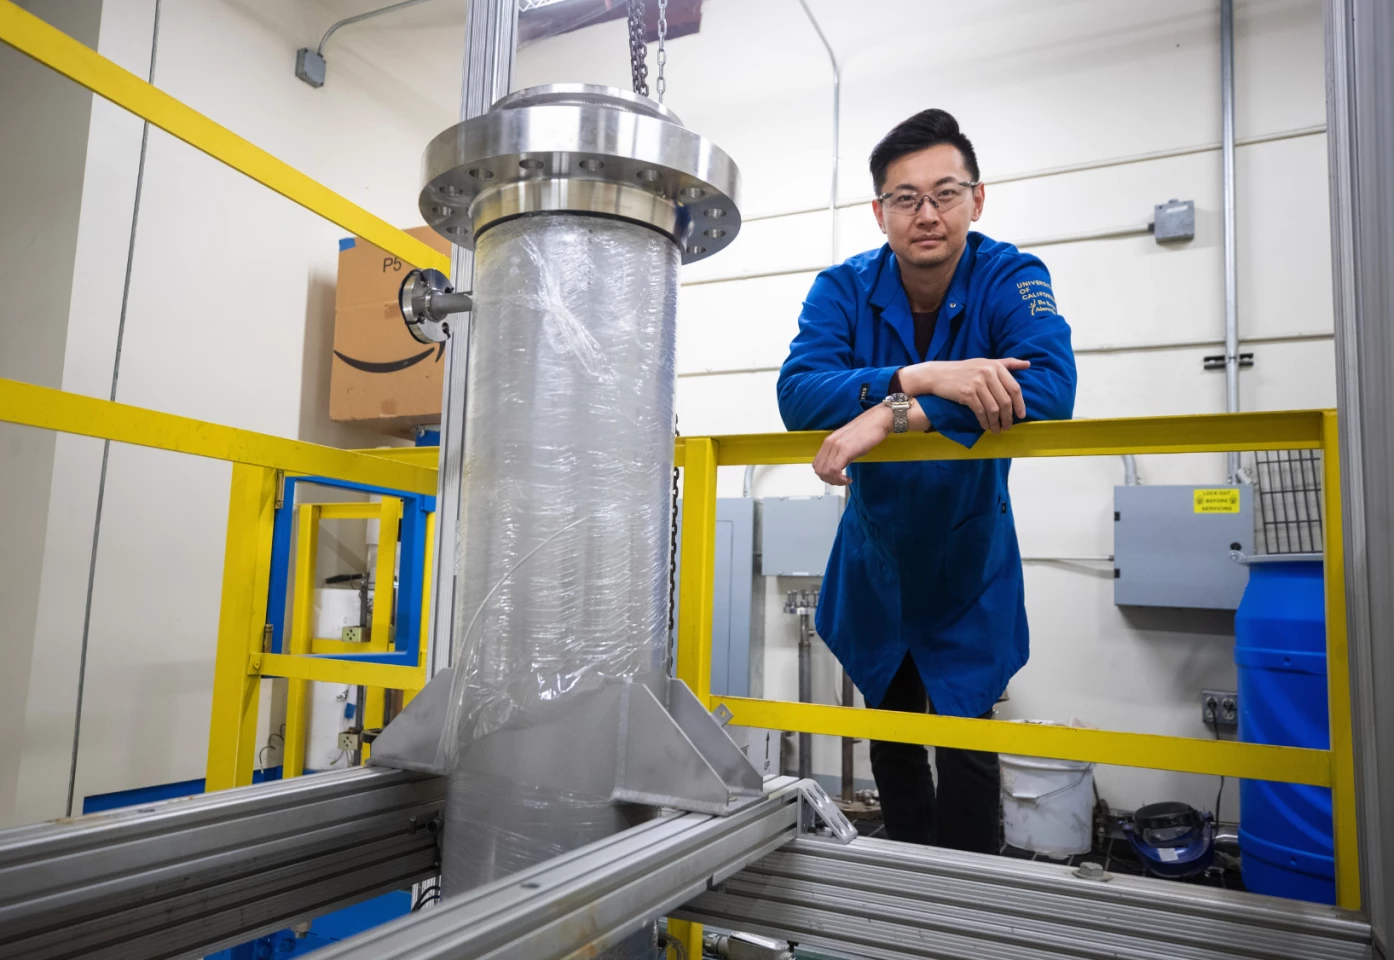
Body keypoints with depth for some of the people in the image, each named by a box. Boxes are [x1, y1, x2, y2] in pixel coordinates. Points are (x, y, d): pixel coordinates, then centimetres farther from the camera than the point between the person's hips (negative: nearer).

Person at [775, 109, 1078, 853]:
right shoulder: (844, 288, -11)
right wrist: (920, 377, -39)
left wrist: (895, 414, -40)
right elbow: (797, 394, -26)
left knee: (965, 745, 0)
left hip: (969, 558, -2)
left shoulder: (1012, 278, -16)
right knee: (892, 743, 18)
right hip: (876, 554, 3)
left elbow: (1048, 390, -34)